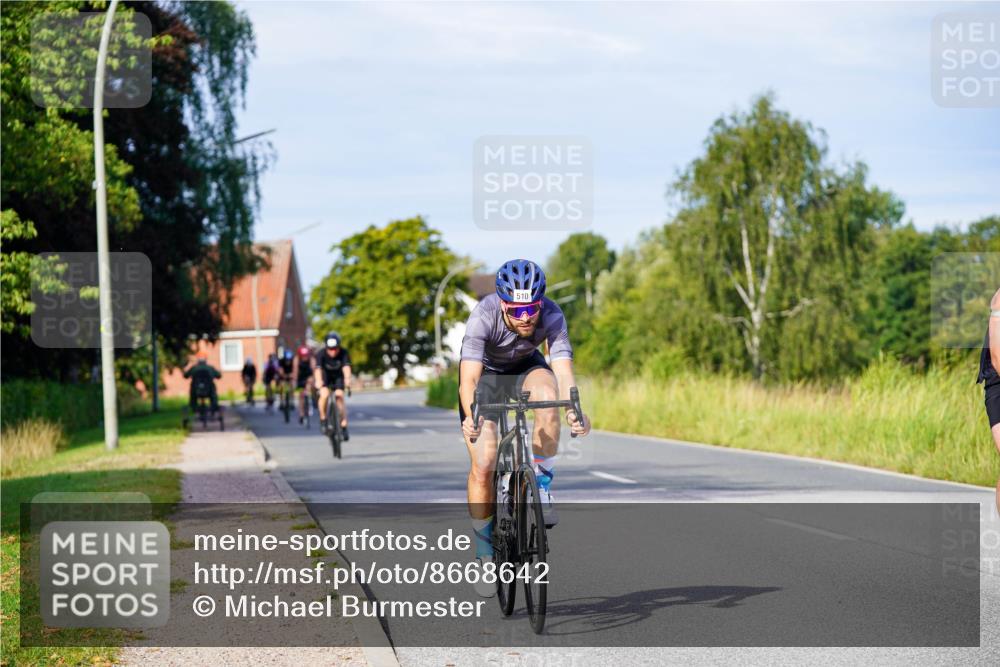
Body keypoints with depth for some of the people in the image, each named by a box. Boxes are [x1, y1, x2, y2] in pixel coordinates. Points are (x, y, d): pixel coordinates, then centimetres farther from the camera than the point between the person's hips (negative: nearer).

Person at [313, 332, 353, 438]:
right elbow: (318, 368, -45)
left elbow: (346, 367, -43)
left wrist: (347, 379, -63)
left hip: (338, 376, 1)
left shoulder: (344, 353, -28)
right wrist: (318, 381, -64)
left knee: (339, 397, -15)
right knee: (324, 394, -27)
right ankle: (323, 420, -7)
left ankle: (343, 427, -4)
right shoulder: (321, 354, -30)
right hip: (324, 376, -1)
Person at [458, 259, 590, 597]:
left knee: (547, 393, -35)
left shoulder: (552, 316, -31)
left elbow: (564, 371, -39)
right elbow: (468, 377, -43)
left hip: (526, 368, 1)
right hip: (486, 372, -1)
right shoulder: (484, 316, -36)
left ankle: (542, 485, -17)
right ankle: (484, 552, 6)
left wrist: (574, 411, -59)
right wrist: (471, 417, -62)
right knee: (482, 466, -13)